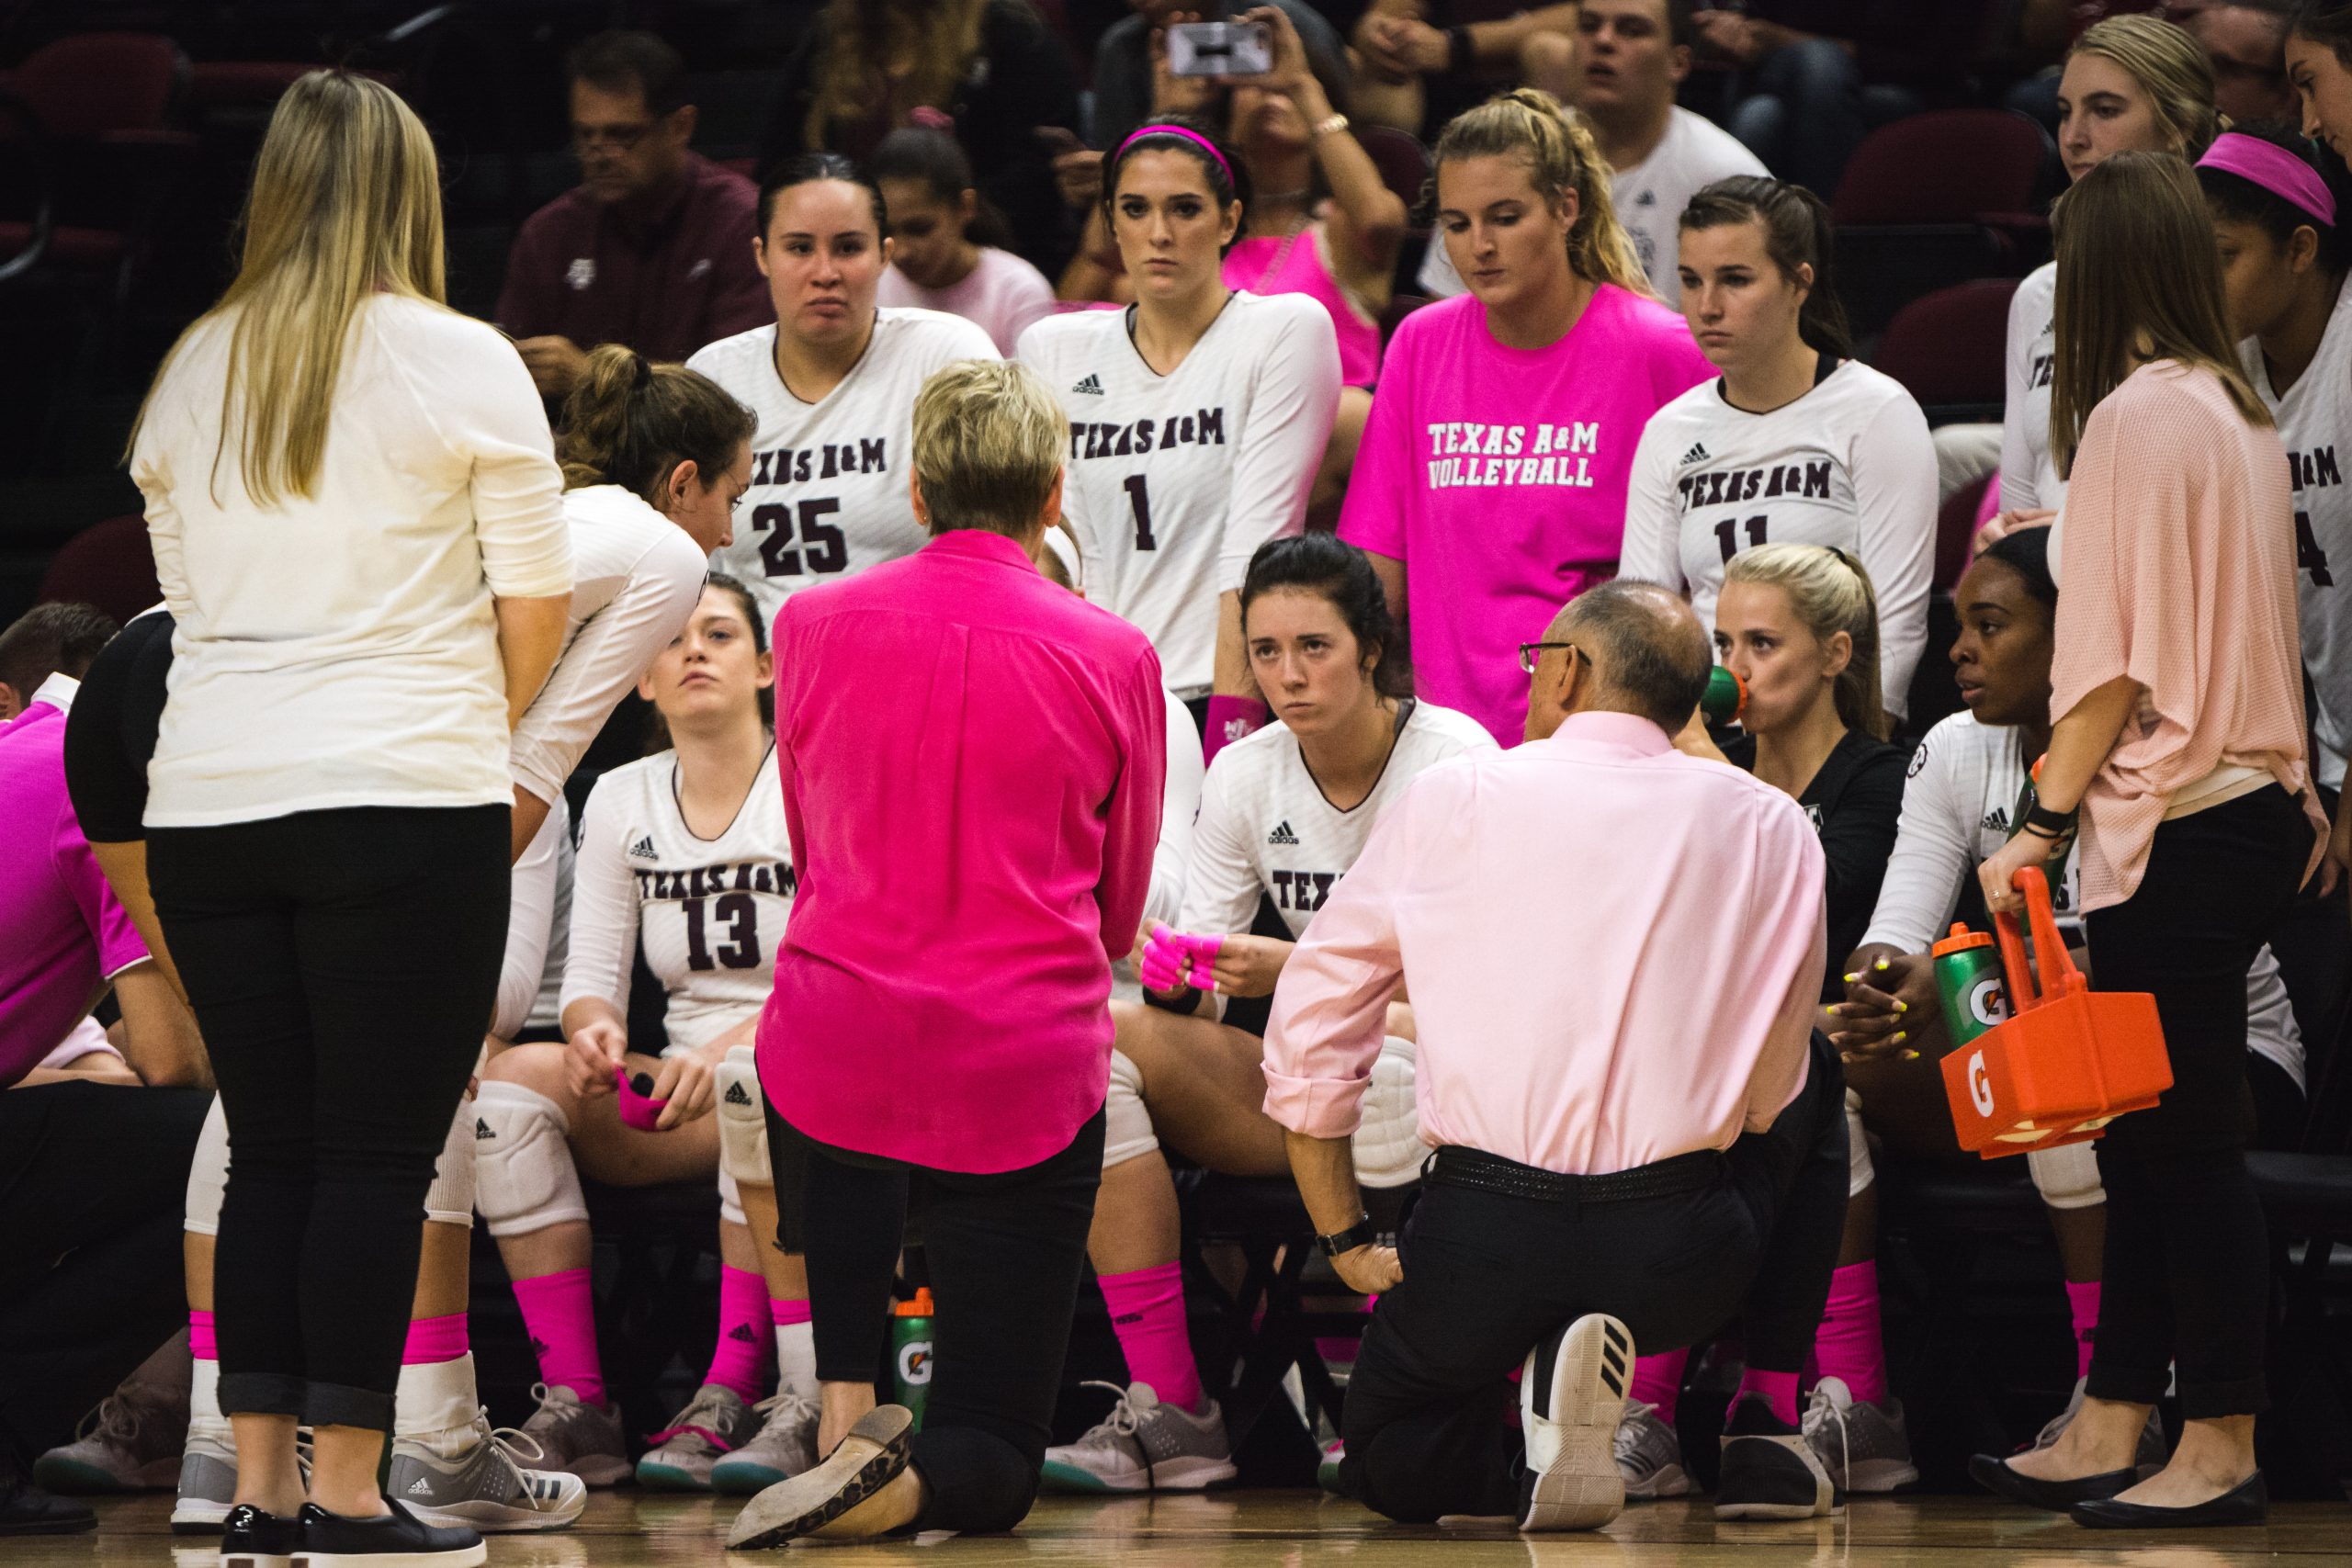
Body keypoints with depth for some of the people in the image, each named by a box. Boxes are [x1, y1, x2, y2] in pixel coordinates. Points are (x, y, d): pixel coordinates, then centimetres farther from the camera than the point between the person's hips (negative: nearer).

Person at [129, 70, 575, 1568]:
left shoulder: (191, 375, 11)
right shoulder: (460, 364, -3)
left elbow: (190, 596, 16)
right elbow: (541, 601, 1)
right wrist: (481, 725, 19)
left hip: (209, 806, 5)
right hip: (405, 799, -5)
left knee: (271, 1148, 9)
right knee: (377, 1153, -2)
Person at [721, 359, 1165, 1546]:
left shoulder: (813, 625, 0)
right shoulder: (1112, 658, -4)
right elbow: (1120, 908, 9)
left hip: (832, 1059, 1)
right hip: (1026, 1074, -1)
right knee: (990, 1461, 9)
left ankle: (846, 1404, 13)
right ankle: (894, 1483, -24)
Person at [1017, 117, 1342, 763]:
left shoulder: (1288, 330, 1)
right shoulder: (1053, 349, 12)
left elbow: (1257, 546, -7)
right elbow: (1070, 549, 8)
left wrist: (1230, 722, -14)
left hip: (1222, 693, -3)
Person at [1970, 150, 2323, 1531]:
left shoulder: (2136, 415, -13)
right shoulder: (2243, 415, 12)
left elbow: (2118, 655, -15)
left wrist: (2046, 823, -12)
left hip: (2178, 825, -9)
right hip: (2255, 800, 9)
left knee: (2184, 1136, -5)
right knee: (2154, 1134, 12)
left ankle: (2221, 1447, -2)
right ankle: (2109, 1433, 16)